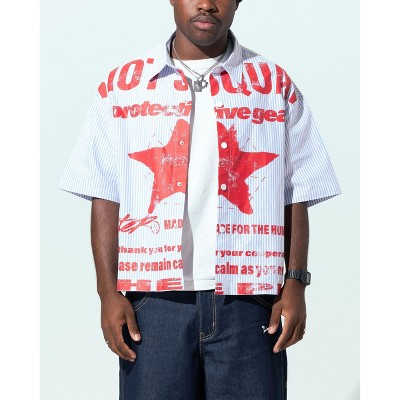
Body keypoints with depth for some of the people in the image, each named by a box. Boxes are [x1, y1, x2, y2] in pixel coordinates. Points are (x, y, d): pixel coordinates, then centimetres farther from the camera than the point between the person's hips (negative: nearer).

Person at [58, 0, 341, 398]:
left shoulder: (274, 84, 10)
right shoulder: (122, 85, 9)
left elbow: (296, 198, 8)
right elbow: (105, 198, 6)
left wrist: (294, 284, -1)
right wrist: (109, 293, -1)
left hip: (249, 300, 0)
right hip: (154, 297, 0)